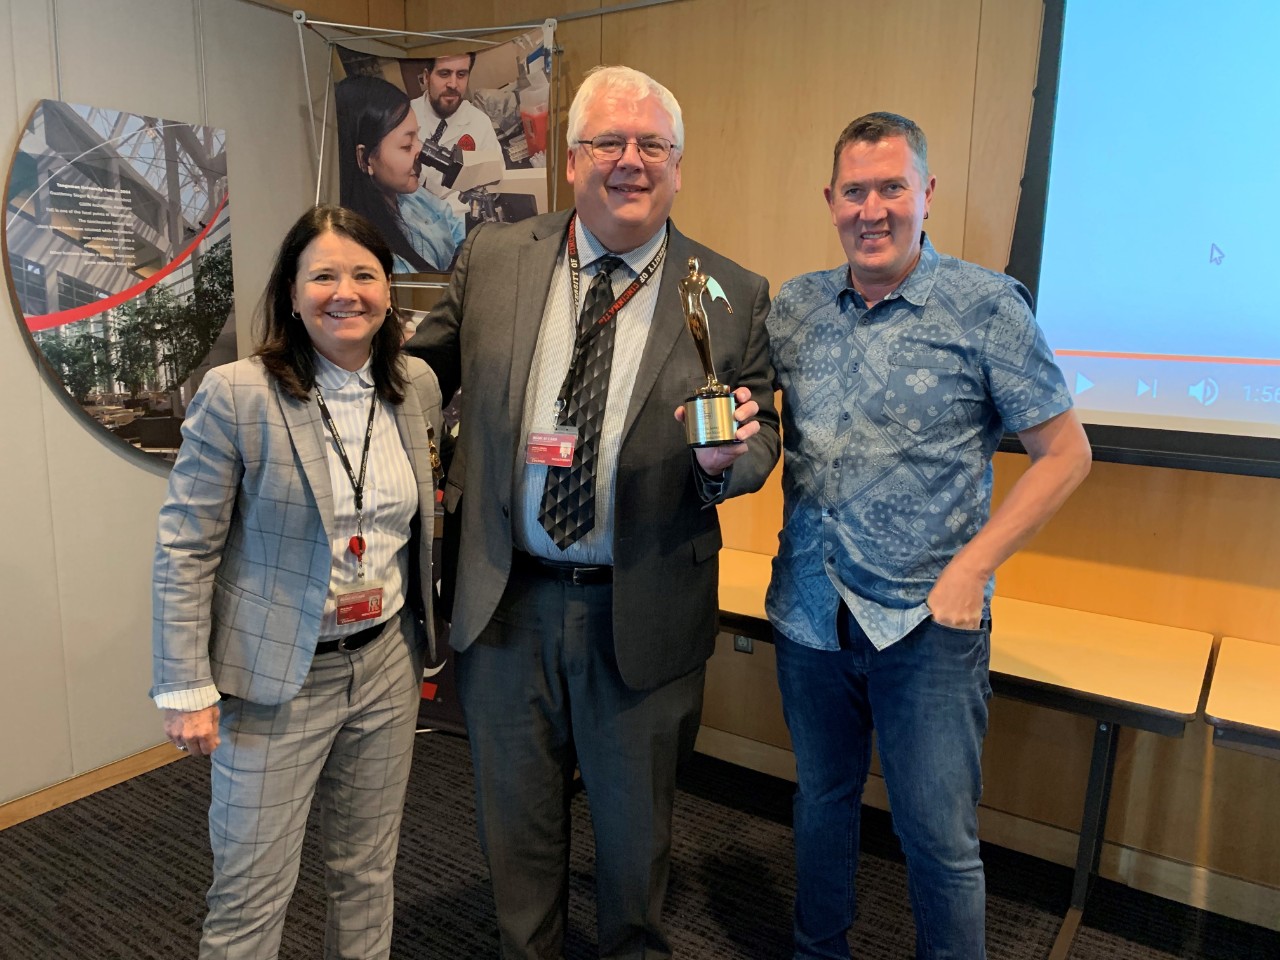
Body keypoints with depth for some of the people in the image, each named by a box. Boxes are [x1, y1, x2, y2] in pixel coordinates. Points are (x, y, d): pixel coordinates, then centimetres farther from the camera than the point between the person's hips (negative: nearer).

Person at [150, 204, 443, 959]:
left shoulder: (419, 385, 1)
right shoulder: (236, 395, -15)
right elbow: (185, 552, -10)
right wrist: (187, 691, -10)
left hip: (387, 664, 4)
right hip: (275, 679, -4)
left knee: (369, 874, 18)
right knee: (252, 895, 9)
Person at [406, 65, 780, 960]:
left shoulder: (734, 296, -5)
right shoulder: (494, 258, 0)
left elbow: (763, 433, 1)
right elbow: (421, 372, 12)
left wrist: (728, 456, -20)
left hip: (645, 611, -1)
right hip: (507, 597, 2)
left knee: (636, 820, 19)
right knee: (516, 812, 21)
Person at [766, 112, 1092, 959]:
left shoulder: (986, 304, -8)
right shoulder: (794, 307, 3)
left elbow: (1066, 452, -5)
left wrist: (970, 569, -13)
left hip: (927, 621, -4)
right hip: (809, 609, 4)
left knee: (940, 838, 7)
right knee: (822, 801, 21)